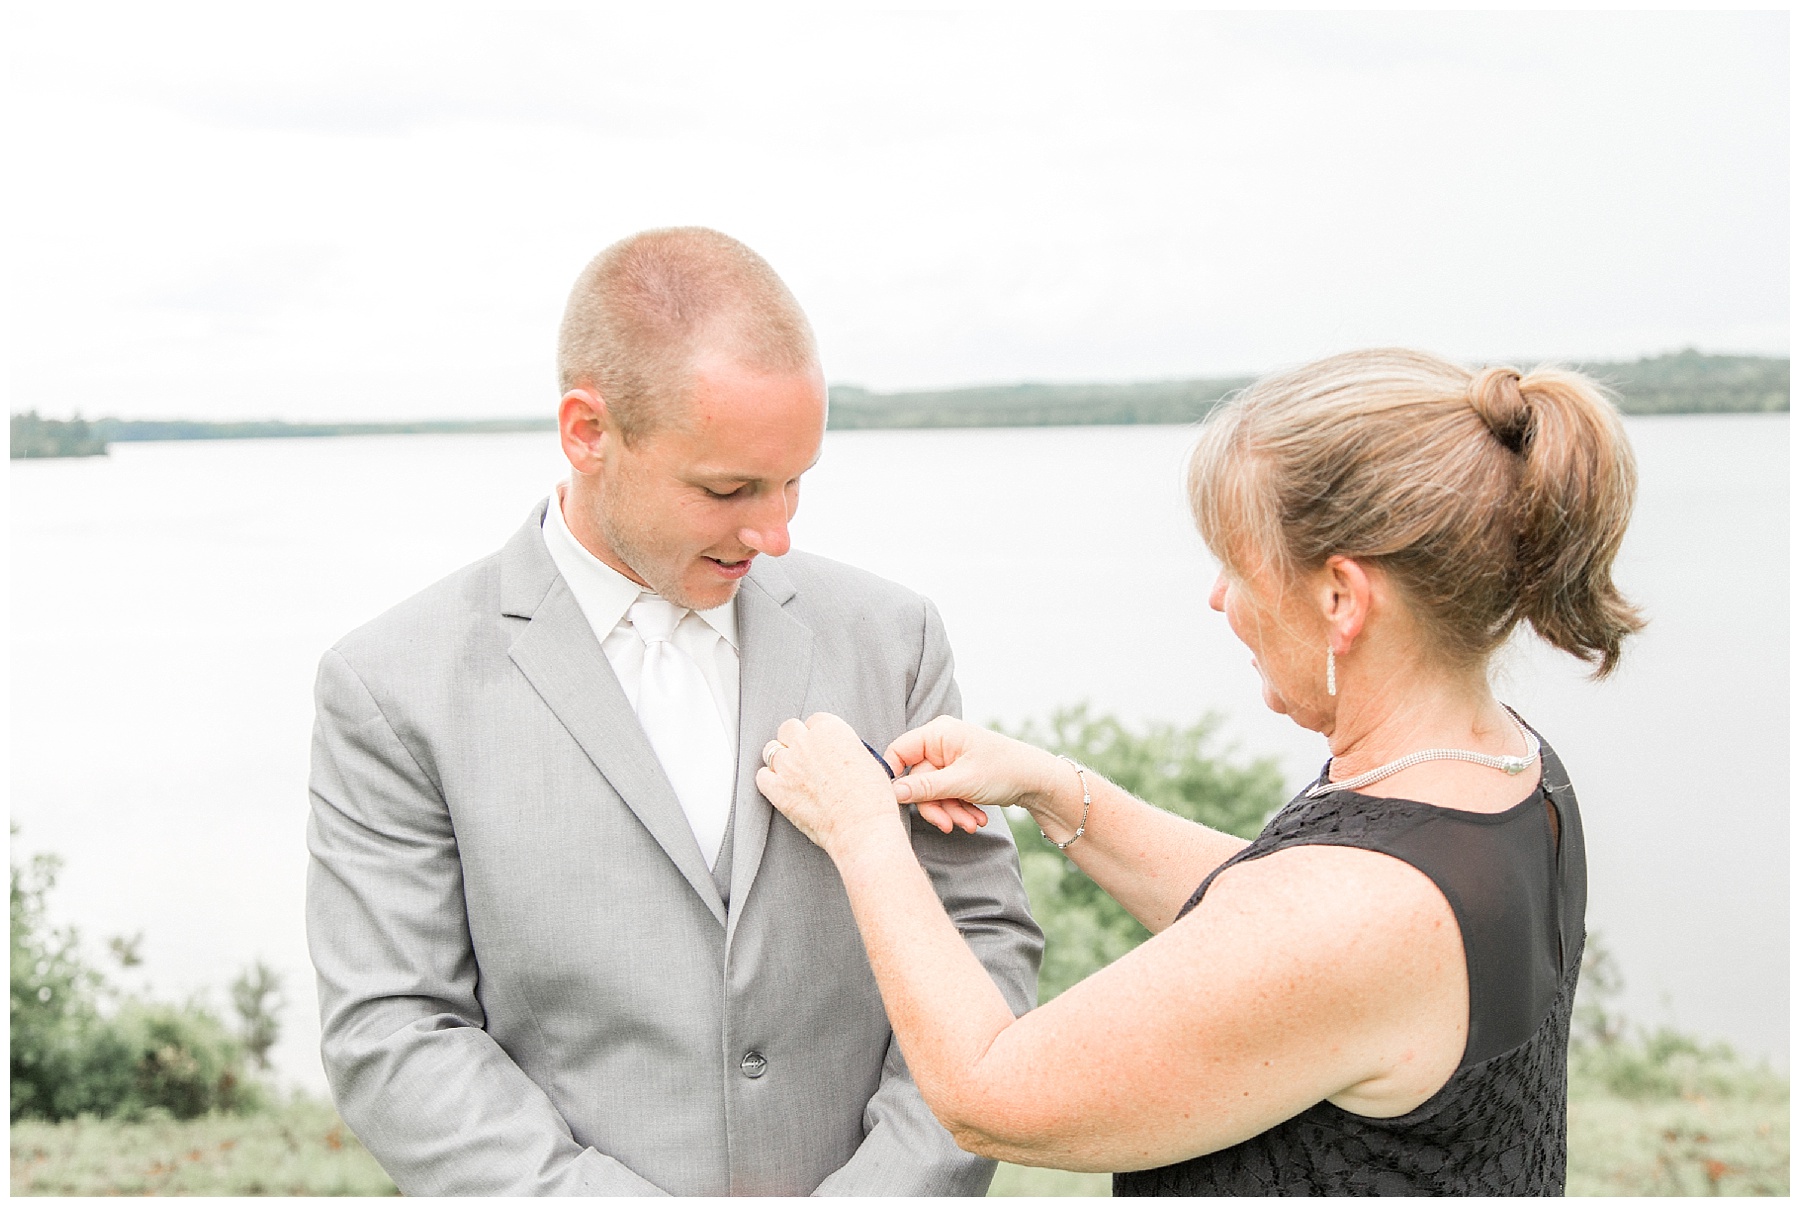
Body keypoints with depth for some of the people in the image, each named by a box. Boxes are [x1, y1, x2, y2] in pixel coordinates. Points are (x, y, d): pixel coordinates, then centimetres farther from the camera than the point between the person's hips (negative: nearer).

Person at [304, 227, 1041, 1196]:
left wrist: (889, 1187, -14)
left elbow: (981, 936, -1)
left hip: (867, 1182, 3)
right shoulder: (396, 687, -11)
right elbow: (394, 1039, -12)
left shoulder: (887, 636, -2)